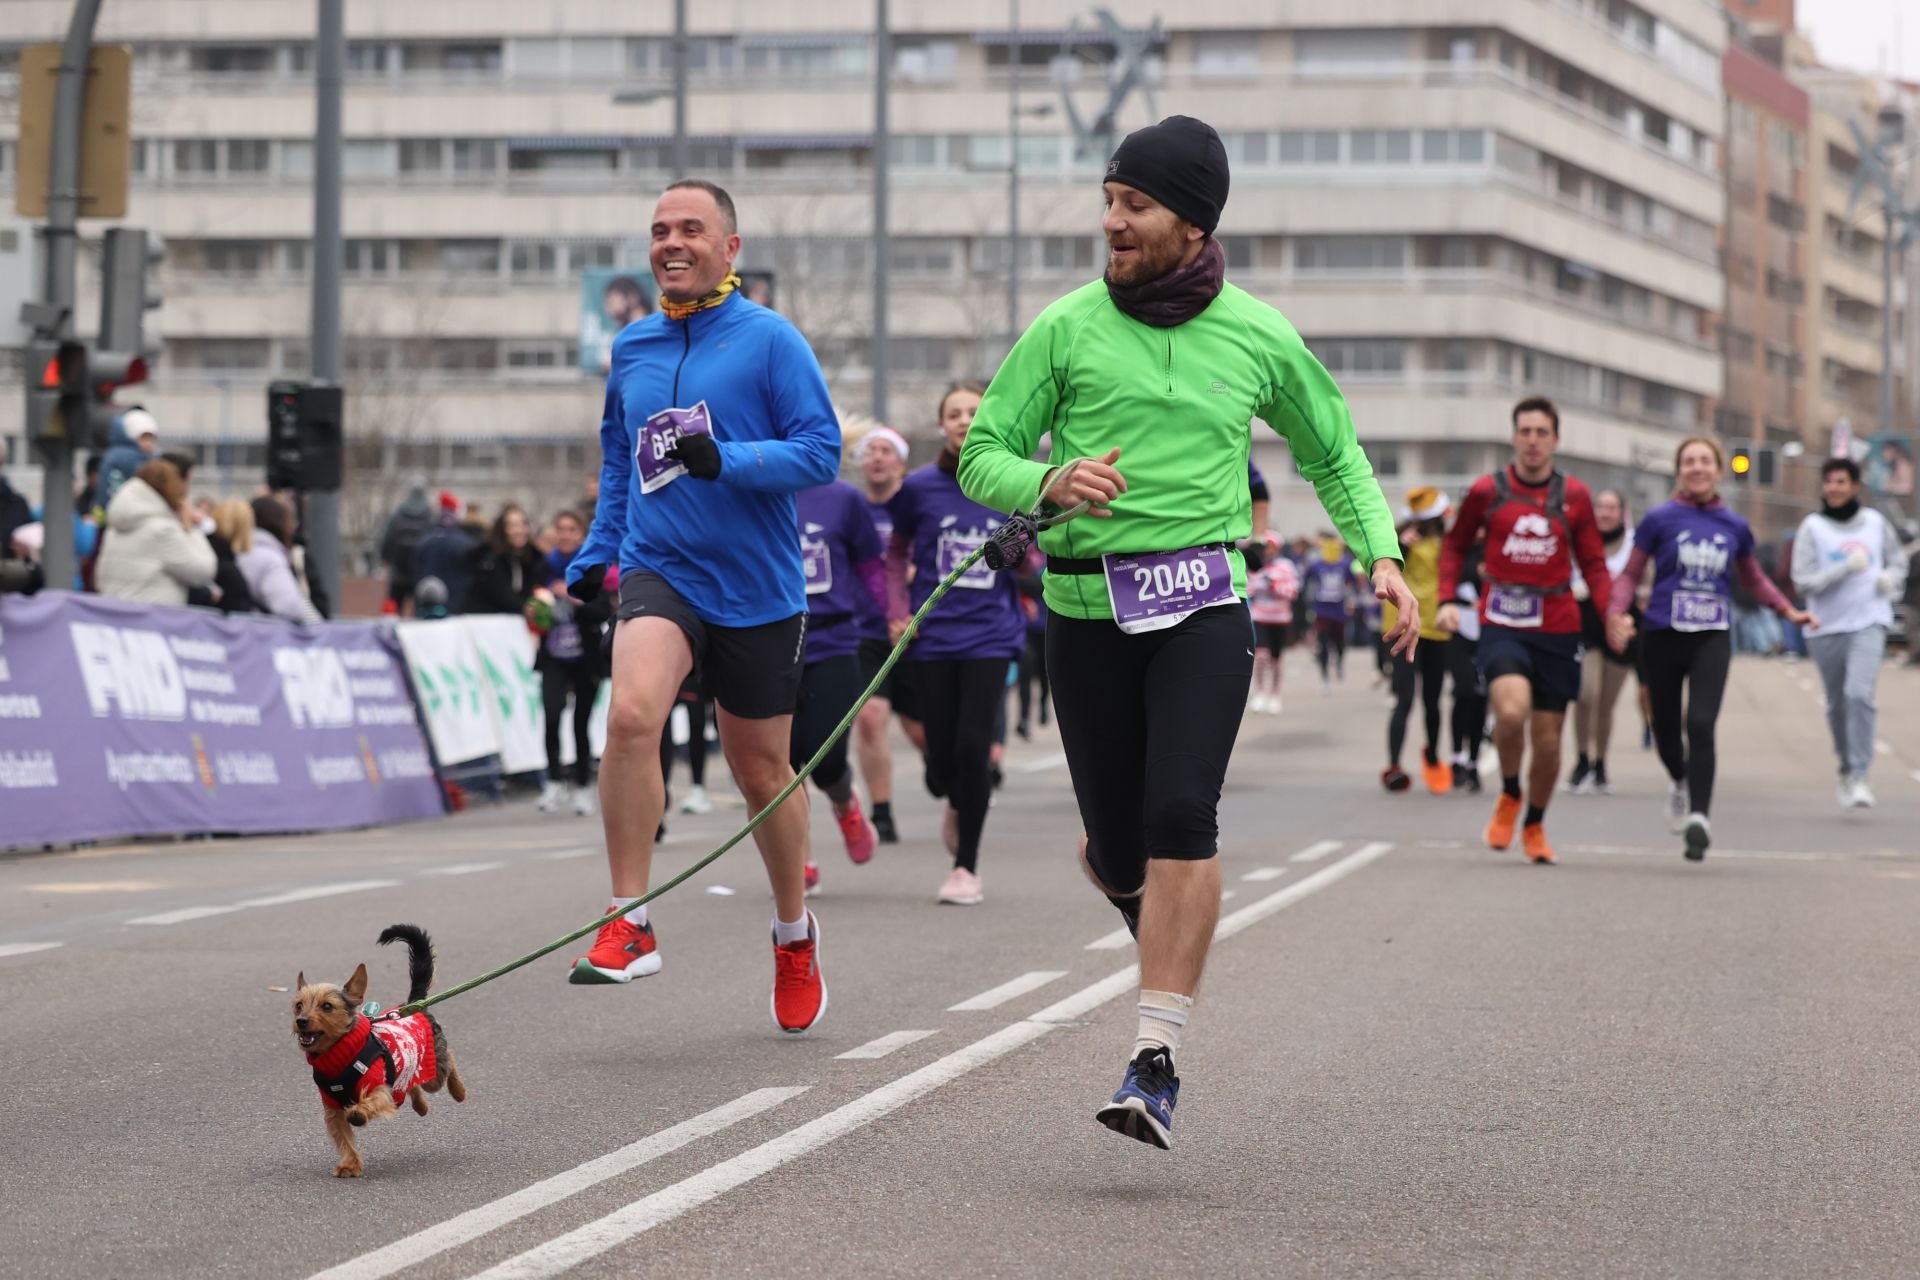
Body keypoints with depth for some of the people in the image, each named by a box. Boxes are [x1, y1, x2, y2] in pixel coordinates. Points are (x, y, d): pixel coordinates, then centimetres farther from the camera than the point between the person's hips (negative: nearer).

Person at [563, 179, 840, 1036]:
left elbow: (820, 451, -11)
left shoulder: (770, 341, -6)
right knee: (631, 714, -26)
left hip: (757, 588, -2)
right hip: (658, 571, 2)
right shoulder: (631, 349, 9)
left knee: (760, 770, 10)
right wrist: (595, 551, 22)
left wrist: (727, 460, -24)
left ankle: (794, 932, 35)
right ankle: (629, 926, -19)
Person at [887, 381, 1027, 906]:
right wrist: (898, 612, 4)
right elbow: (896, 553, 15)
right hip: (933, 637, 1)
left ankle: (966, 866, 2)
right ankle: (957, 806, 38)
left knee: (973, 746, -12)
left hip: (991, 634, -1)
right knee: (941, 759, 1)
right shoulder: (920, 487, 1)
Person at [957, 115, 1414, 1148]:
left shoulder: (1258, 337, 5)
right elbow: (982, 458, 2)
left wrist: (1380, 554, 6)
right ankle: (1150, 907, 43)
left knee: (1181, 814, -20)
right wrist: (1051, 481, -19)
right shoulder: (1066, 327, 2)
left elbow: (1333, 453, 20)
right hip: (1086, 610, 1)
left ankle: (1155, 1062, -19)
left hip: (1202, 604, -1)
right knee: (1119, 848, 4)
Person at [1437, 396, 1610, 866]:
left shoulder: (1574, 496, 4)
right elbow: (1456, 545, 13)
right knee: (1512, 710, -27)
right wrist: (1447, 600, -1)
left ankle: (1534, 824, 30)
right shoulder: (1487, 491, 1)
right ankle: (1508, 795, 2)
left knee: (1547, 737, 5)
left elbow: (1593, 564, 9)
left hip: (1557, 629, 2)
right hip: (1502, 626, -2)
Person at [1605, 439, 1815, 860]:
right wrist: (1616, 613, -15)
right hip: (1663, 636, 0)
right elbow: (1629, 574, 3)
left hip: (1712, 639, 0)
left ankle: (1699, 817, -20)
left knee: (1701, 723, -18)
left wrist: (1790, 611, 10)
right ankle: (1681, 782, 44)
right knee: (1667, 728, 10)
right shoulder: (1659, 520, 0)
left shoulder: (1735, 527, 7)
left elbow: (1754, 579, 22)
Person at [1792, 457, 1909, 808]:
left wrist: (1892, 578, -1)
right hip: (1827, 628, 1)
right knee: (1837, 704, 10)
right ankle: (1846, 768, 31)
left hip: (1869, 624, -1)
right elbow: (1803, 581, -9)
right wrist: (1846, 568, -19)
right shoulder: (1812, 527, -2)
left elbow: (1897, 560, 22)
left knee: (1859, 693, -19)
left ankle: (1860, 776, -17)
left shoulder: (1875, 522, 5)